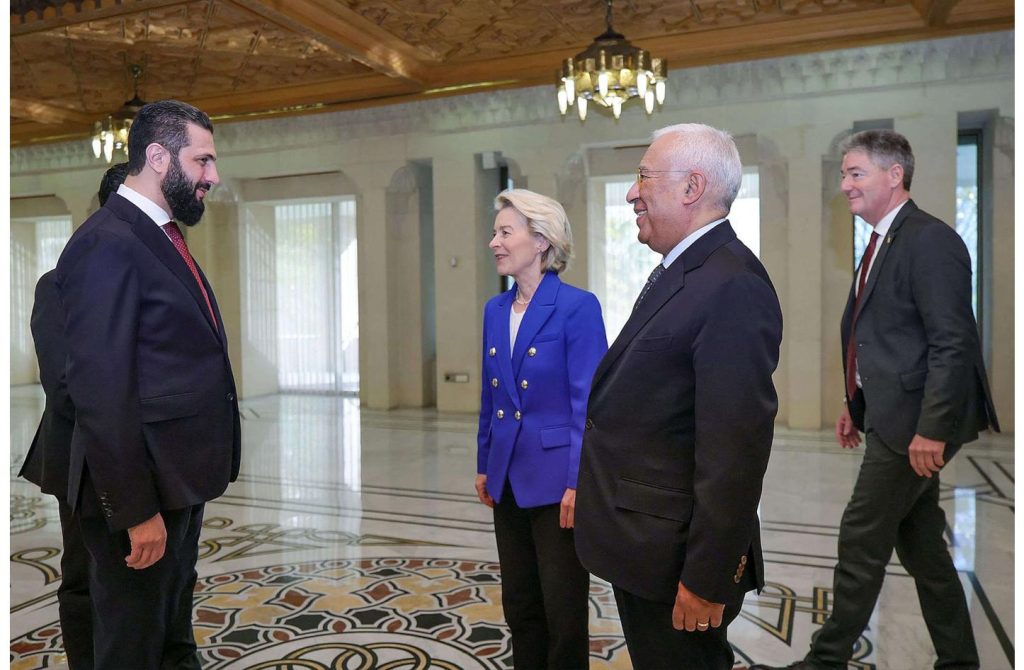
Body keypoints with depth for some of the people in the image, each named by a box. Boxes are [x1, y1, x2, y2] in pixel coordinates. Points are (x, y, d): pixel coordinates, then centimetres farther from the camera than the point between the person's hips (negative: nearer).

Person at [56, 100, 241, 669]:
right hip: (141, 491, -9)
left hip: (181, 480, 9)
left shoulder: (162, 236, 10)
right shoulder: (107, 244, -19)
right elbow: (101, 393, -23)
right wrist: (135, 510, -21)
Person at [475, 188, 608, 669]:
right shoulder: (495, 310, 6)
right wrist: (484, 464, 14)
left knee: (563, 608, 7)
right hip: (509, 477, 7)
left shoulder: (577, 307, -14)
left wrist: (579, 482, -18)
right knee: (519, 603, 19)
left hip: (556, 476, -7)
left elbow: (589, 401, -16)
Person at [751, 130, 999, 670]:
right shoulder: (883, 244, 15)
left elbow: (953, 344, -20)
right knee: (921, 545, 17)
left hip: (913, 423, -9)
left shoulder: (930, 241, -14)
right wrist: (857, 405, 18)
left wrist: (931, 429, -22)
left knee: (861, 542, 0)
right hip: (892, 419, 10)